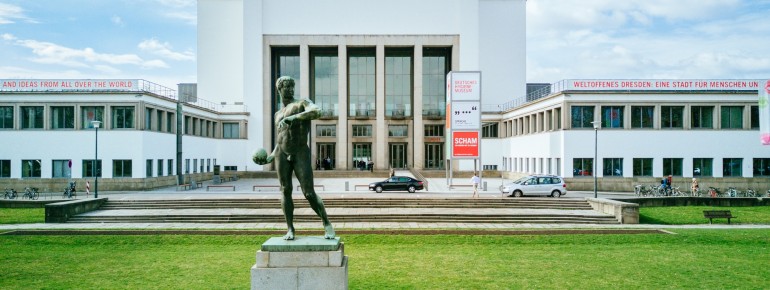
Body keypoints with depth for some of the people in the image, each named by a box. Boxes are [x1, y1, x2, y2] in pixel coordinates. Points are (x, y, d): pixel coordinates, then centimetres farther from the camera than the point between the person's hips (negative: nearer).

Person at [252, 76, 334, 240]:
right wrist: (269, 159, 14)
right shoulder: (278, 114, 23)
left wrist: (293, 118, -25)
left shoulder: (303, 104, 7)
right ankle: (290, 229, 3)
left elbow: (317, 112, -17)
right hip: (282, 154, 4)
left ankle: (327, 224, 6)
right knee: (285, 190, -3)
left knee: (309, 193, -9)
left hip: (301, 154, -4)